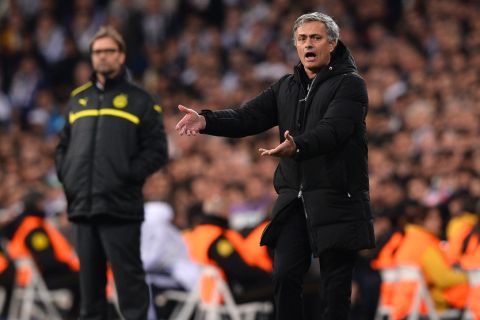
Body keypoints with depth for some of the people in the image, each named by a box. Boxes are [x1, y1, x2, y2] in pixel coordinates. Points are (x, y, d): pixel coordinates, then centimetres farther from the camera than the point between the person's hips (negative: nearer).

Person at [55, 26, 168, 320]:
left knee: (128, 276, -7)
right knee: (90, 279, 9)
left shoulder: (139, 101, 5)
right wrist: (66, 175, 7)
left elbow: (157, 151, -1)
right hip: (82, 207, 5)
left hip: (121, 207, -5)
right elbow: (63, 146, 24)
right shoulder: (78, 99, 19)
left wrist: (129, 175, -11)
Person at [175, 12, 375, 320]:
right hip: (294, 200, 6)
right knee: (285, 275, 0)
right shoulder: (286, 87, 15)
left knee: (335, 284, -1)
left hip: (337, 202, -5)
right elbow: (248, 117, 5)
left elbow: (331, 131, -22)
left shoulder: (350, 85, -6)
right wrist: (206, 120, -13)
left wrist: (298, 147, -42)